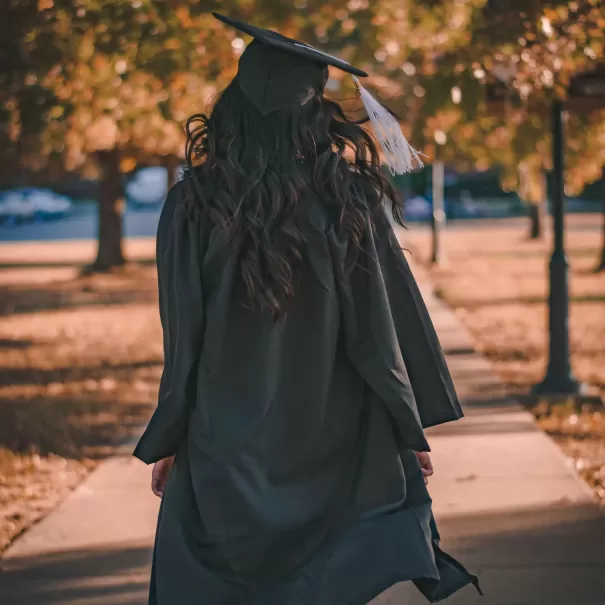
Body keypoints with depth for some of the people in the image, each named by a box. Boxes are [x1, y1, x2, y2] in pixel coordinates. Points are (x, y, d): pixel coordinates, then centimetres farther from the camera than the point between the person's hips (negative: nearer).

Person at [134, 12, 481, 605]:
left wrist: (166, 445, 5)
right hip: (331, 445, 1)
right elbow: (385, 326, -5)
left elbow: (183, 340, -6)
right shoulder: (349, 199, -8)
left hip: (225, 450, -1)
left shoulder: (193, 205, -9)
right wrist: (412, 428, 5)